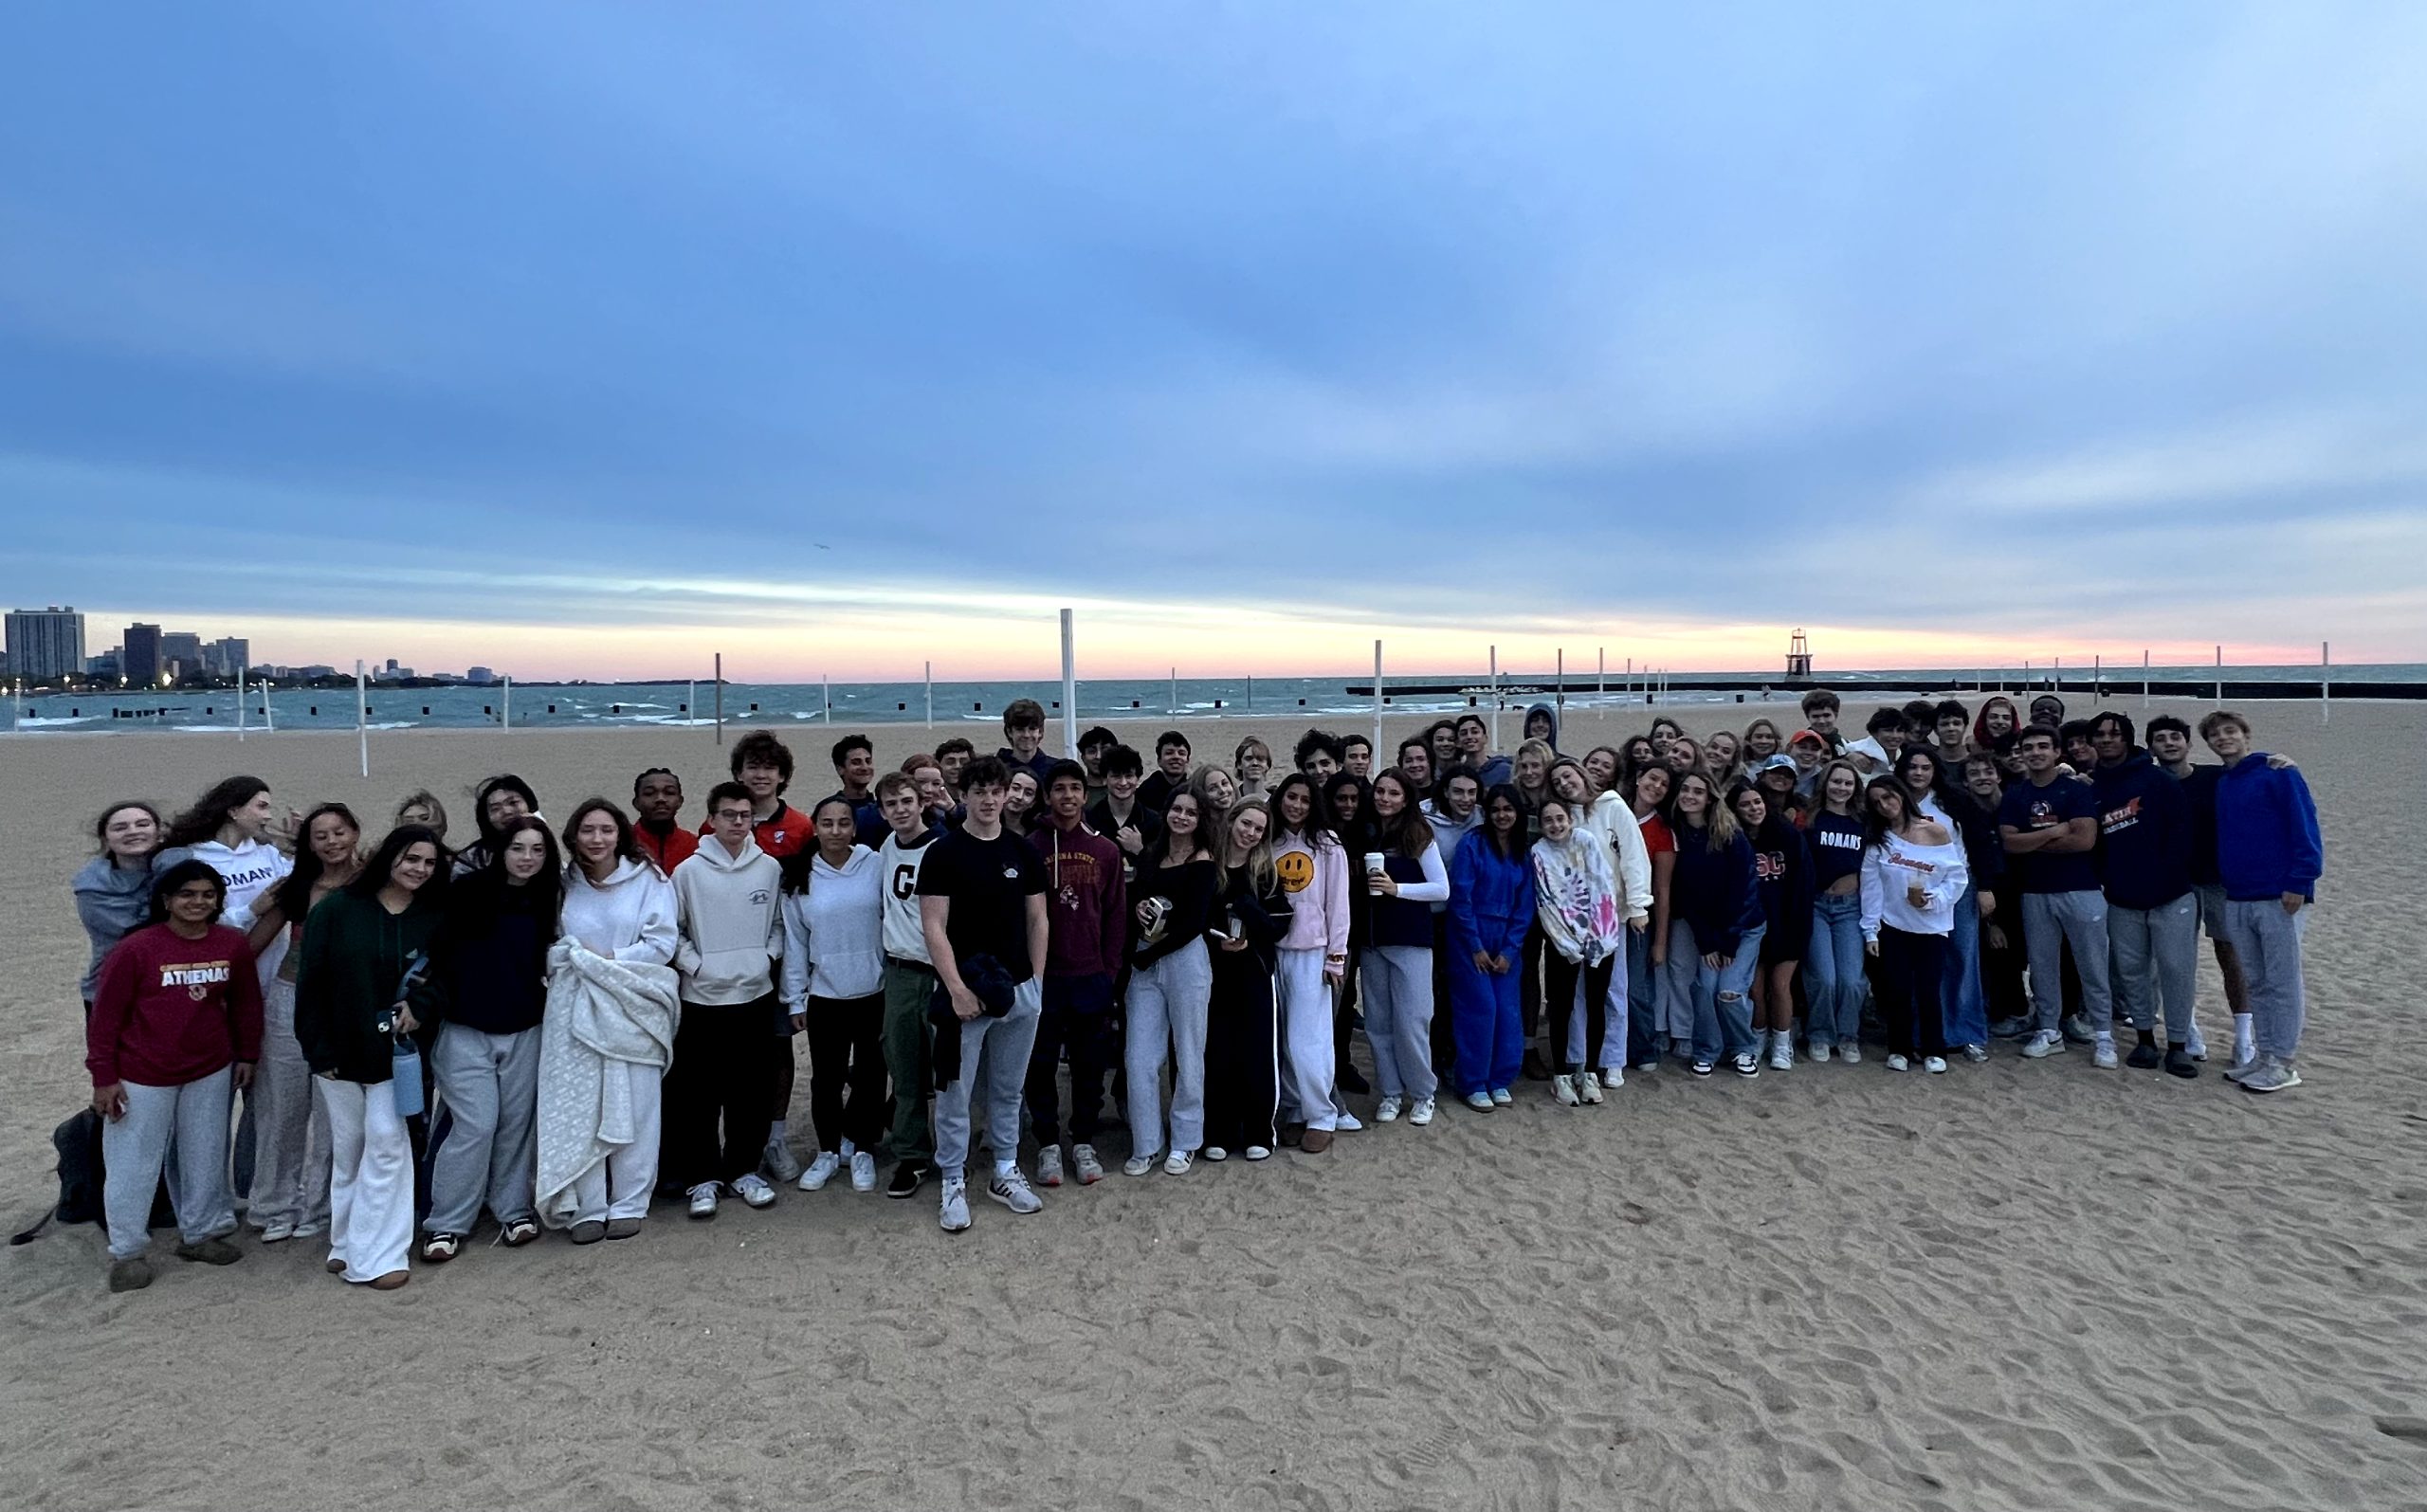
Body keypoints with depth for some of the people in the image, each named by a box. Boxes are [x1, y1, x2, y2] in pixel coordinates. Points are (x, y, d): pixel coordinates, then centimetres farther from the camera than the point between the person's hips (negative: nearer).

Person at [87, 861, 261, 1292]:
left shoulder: (233, 944, -4)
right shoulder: (135, 948, -15)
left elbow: (245, 1003, 8)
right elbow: (106, 1014, -9)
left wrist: (247, 1054, 11)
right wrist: (103, 1077, -8)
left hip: (211, 1072, 3)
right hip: (143, 1077, -3)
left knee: (205, 1156, 13)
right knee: (134, 1162, 6)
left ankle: (200, 1233, 30)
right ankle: (127, 1251, 21)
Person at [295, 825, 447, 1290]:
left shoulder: (435, 918, 0)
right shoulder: (337, 909, -5)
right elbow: (311, 981, -3)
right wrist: (318, 1049, -6)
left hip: (396, 1052, 0)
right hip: (340, 1051, 0)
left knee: (386, 1144, -5)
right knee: (347, 1148, 11)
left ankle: (372, 1255, 2)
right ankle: (347, 1243, 26)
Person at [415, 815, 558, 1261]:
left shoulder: (546, 902, 3)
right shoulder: (467, 893, -9)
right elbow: (436, 952, -10)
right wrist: (424, 1002, -20)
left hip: (524, 1032, 3)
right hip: (465, 1030, -3)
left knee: (517, 1124, 9)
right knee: (476, 1125, -6)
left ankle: (514, 1211, 23)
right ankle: (447, 1224, 10)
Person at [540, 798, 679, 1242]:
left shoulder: (648, 879, -2)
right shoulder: (564, 884, 7)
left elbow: (662, 944, -7)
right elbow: (551, 947, 10)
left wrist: (608, 959, -13)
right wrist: (574, 958, -9)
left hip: (632, 1010, -2)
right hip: (575, 1010, 2)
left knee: (633, 1109, 3)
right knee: (579, 1109, 3)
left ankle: (629, 1204, 16)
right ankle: (587, 1207, 15)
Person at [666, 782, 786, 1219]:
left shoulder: (770, 868, 1)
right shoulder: (689, 871, -5)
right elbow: (672, 929, 1)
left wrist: (770, 955, -2)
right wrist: (694, 965, -9)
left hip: (756, 994, 2)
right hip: (703, 998, -2)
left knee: (751, 1091, 10)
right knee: (700, 1094, 4)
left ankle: (744, 1169, 25)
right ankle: (702, 1177, 17)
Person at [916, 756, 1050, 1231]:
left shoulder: (1023, 852, 6)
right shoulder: (943, 853, -6)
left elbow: (1037, 919, 10)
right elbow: (934, 928, -9)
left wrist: (1036, 979, 4)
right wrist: (957, 989, -15)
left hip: (1019, 990, 4)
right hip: (964, 990, -4)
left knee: (1008, 1090, 15)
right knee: (954, 1092, 4)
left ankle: (1005, 1172, 28)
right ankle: (953, 1183, 18)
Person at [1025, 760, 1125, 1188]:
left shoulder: (1105, 850, 4)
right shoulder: (1030, 848, -1)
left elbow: (1116, 913, 6)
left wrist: (1111, 969, 2)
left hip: (1092, 976, 2)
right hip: (1042, 975, -1)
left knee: (1090, 1064, 9)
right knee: (1042, 1063, 7)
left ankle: (1084, 1143, 23)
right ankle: (1048, 1144, 20)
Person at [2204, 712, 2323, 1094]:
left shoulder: (2278, 773, -5)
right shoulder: (2219, 785, 14)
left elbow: (2304, 828, -11)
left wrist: (2299, 882, -17)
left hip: (2280, 899, -6)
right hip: (2236, 901, 6)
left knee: (2282, 983, 0)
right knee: (2256, 983, 12)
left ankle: (2285, 1064, 6)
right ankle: (2266, 1055, 20)